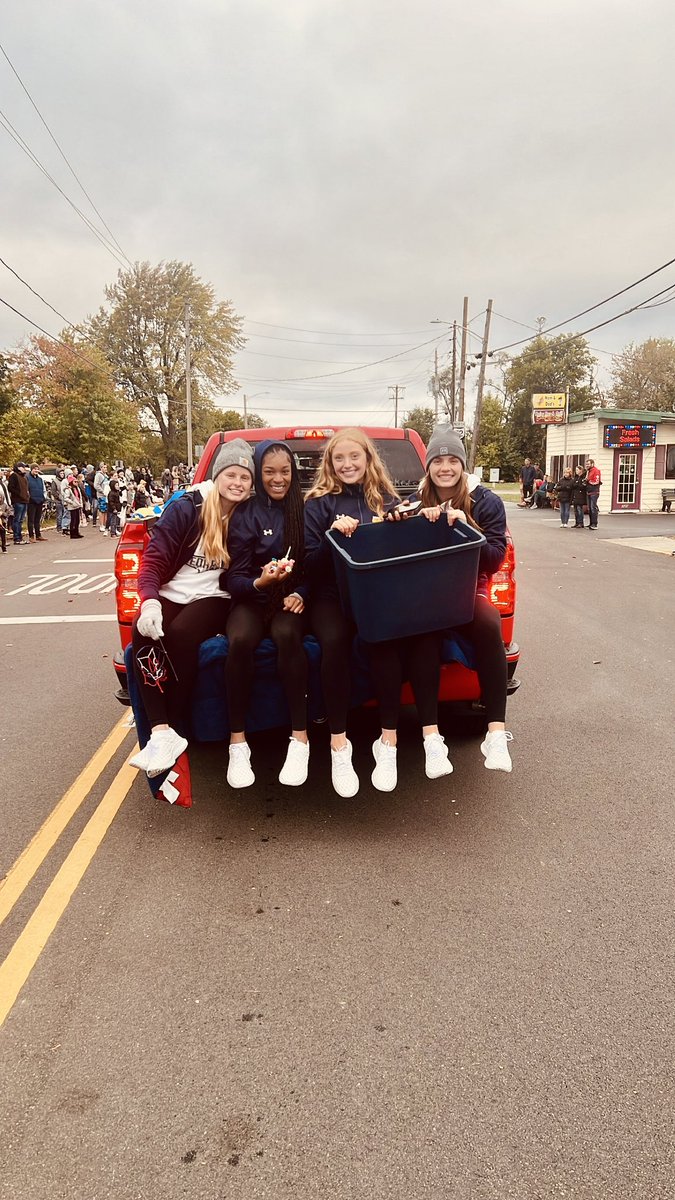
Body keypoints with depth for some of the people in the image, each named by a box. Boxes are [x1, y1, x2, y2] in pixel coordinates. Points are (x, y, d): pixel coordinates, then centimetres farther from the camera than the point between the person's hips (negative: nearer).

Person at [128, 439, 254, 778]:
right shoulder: (186, 508, -1)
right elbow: (153, 559, -5)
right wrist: (150, 600, -23)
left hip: (213, 598, -1)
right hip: (170, 595, 1)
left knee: (181, 633, -33)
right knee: (142, 634, -31)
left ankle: (174, 729, -24)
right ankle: (161, 732, -34)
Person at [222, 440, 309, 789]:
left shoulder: (304, 511, 4)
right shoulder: (244, 515, 2)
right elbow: (233, 578, -2)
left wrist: (300, 593, -12)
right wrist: (260, 583, -23)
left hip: (292, 599, 0)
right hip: (252, 599, 0)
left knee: (287, 635, -35)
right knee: (240, 640, -33)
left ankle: (300, 738, -29)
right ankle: (237, 741, -23)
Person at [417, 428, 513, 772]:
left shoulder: (486, 502, 2)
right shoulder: (416, 502, 8)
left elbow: (495, 559, -5)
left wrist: (466, 528, -19)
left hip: (469, 590, -1)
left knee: (489, 625, -35)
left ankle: (496, 733, -35)